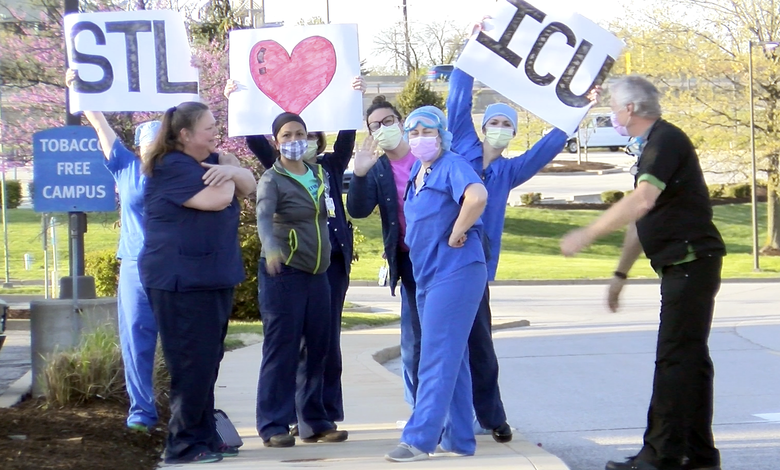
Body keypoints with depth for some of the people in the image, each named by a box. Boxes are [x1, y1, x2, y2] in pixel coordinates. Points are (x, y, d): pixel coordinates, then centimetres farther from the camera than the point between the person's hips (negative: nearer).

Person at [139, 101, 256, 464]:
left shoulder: (210, 161, 15)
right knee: (192, 365, -8)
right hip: (181, 282, -9)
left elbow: (249, 186, 9)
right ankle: (183, 444, -2)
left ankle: (204, 437, 19)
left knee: (207, 363, 12)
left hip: (215, 278, 9)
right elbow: (217, 198, -24)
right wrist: (227, 170, -4)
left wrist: (232, 171, -13)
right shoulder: (171, 167, -15)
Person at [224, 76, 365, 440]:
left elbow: (347, 135, -1)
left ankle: (326, 413, 10)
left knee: (327, 338, 5)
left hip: (332, 262, 1)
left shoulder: (331, 166, 11)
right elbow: (255, 140, -1)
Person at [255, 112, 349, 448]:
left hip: (317, 275, 6)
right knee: (281, 350, -6)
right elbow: (264, 217, -25)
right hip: (283, 275, -6)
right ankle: (274, 426, -3)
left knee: (318, 350, 8)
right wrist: (270, 248, -42)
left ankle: (314, 421, 16)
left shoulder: (319, 174, 13)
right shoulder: (272, 180, -7)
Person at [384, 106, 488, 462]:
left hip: (454, 272, -10)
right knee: (451, 358, 13)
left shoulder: (452, 166, -12)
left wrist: (456, 235, -22)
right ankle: (458, 439, 19)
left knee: (437, 357, -8)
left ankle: (419, 438, -8)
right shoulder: (416, 171, 14)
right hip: (427, 274, 10)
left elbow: (477, 197, -32)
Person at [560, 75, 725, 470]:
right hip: (684, 264, 10)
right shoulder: (652, 146, 19)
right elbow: (641, 220, 24)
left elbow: (642, 201, -28)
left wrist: (587, 235, -24)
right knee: (689, 359, 12)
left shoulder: (667, 140, -13)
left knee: (675, 359, -9)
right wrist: (621, 272, 24)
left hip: (691, 261, -10)